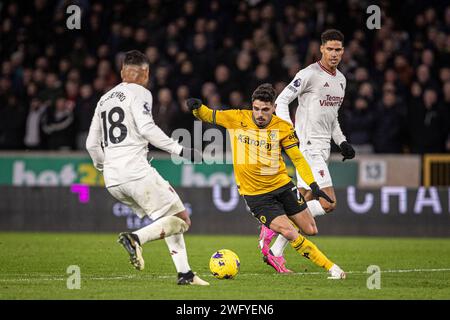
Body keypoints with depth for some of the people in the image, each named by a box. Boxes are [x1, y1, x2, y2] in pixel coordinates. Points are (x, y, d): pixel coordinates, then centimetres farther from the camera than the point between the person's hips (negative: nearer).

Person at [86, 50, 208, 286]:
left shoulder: (104, 100, 22)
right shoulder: (139, 93, 1)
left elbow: (92, 144, 23)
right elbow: (146, 128, -16)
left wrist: (102, 166, 41)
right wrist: (179, 150, -14)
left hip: (112, 180, 8)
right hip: (136, 171, -8)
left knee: (167, 219, 19)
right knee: (181, 220, -2)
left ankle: (184, 273, 9)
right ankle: (135, 238, -24)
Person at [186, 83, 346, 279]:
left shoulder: (283, 128, -5)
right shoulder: (237, 119, -8)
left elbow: (297, 158, 0)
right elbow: (207, 116, 1)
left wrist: (313, 185, -10)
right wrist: (197, 107, -23)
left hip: (282, 185, 3)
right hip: (255, 193, -3)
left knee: (310, 230, 4)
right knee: (291, 234, -16)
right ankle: (330, 267, -2)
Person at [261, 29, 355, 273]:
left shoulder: (341, 79, 17)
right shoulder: (309, 74, -10)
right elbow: (281, 100, -10)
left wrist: (342, 142, 17)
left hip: (323, 148, 9)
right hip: (308, 147, -9)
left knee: (304, 203, 6)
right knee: (328, 202, -17)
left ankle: (275, 251, 11)